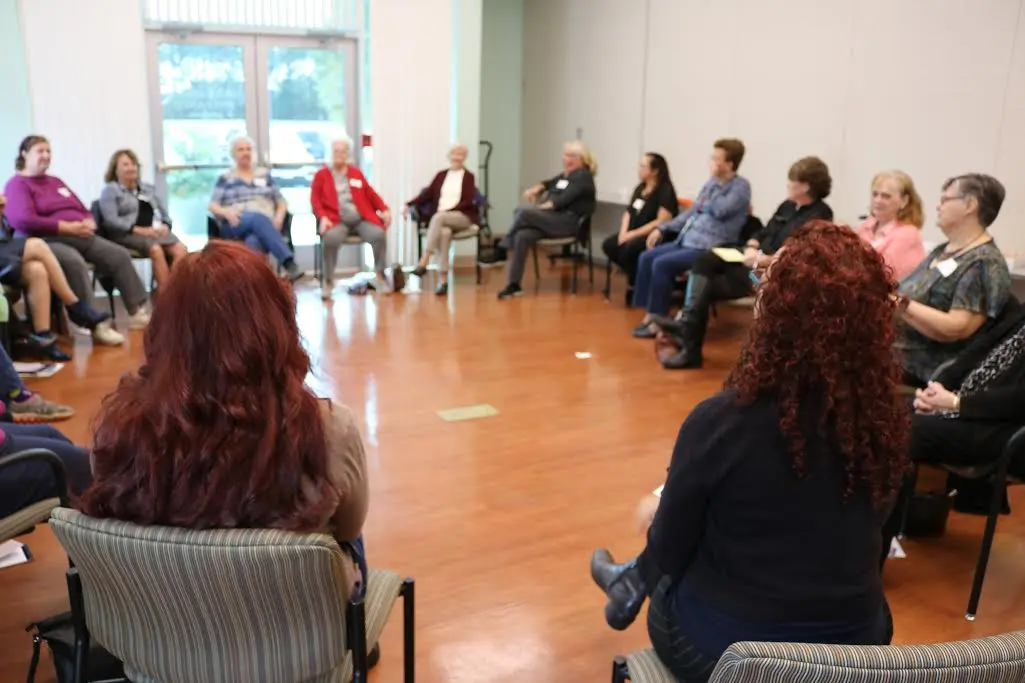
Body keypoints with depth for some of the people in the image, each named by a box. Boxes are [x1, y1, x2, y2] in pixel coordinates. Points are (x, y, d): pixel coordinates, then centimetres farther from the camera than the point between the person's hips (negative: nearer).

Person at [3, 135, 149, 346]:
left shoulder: (55, 181, 27)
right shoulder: (17, 184, 1)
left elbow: (83, 210, 25)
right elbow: (23, 220, -16)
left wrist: (88, 223, -2)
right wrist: (68, 227, -18)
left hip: (79, 236, 8)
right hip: (47, 240, -8)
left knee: (120, 255, -10)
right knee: (74, 262, -38)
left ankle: (138, 312, -11)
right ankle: (95, 325, -40)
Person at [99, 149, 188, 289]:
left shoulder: (148, 188, 25)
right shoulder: (110, 190, 6)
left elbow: (164, 213, 21)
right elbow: (111, 221, -8)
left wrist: (165, 226, -3)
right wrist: (140, 230, -19)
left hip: (155, 231, 5)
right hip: (127, 234, -5)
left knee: (180, 249, -27)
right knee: (156, 249, -36)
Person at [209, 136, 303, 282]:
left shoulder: (264, 175, 24)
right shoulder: (225, 178, 18)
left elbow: (281, 202, 21)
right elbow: (212, 205, 9)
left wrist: (279, 217, -2)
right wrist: (226, 212, -14)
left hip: (264, 224, 2)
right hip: (235, 225, -2)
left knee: (253, 242, -38)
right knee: (258, 219, -39)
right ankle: (289, 264, -57)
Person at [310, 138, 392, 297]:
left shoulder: (357, 173, 23)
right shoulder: (321, 175, 15)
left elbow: (371, 194, 20)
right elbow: (315, 199, 5)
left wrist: (384, 210, 2)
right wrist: (323, 217, -14)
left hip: (361, 219, 2)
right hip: (337, 221, -2)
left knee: (378, 234, -29)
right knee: (331, 238, -37)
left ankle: (381, 276, -12)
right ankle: (328, 281, -20)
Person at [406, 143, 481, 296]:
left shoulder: (468, 177, 8)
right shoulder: (441, 175, 20)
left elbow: (468, 202, -3)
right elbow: (428, 193, 10)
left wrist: (448, 210, -14)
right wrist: (409, 204, -4)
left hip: (463, 217, -2)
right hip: (441, 217, 2)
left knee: (438, 218, -36)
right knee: (444, 232, -35)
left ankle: (423, 262, -41)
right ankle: (443, 280, -41)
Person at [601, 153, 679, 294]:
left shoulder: (666, 191, -12)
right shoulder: (640, 188, 13)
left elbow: (662, 222, -20)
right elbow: (628, 212, 14)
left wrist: (634, 234, -21)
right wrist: (624, 232, -6)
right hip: (635, 234, 8)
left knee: (628, 248, -33)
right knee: (609, 245, -15)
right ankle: (635, 276, -1)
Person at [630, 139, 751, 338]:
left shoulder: (741, 186, -8)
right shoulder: (712, 183, 16)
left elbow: (721, 211, -24)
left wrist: (716, 184, -12)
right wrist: (662, 229, 15)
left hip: (708, 248, -9)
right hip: (686, 240, 9)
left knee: (661, 263, -24)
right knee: (646, 257, -5)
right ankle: (649, 314, -2)